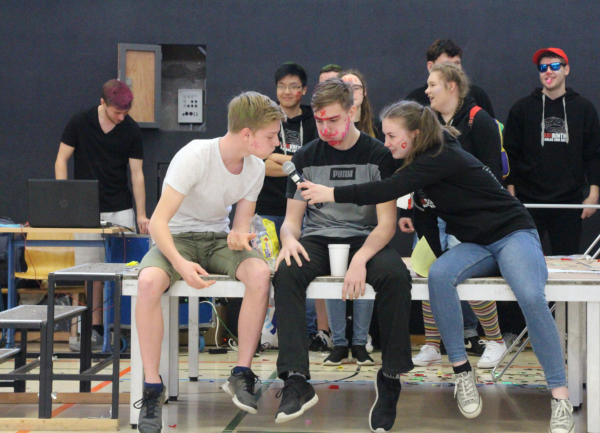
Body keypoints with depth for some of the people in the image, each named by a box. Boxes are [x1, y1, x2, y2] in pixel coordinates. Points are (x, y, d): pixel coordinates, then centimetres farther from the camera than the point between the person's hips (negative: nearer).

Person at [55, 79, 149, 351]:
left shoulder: (131, 130, -1)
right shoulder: (80, 123, -4)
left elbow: (136, 173, 1)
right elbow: (61, 160, 2)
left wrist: (141, 214, -5)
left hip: (121, 209, 1)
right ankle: (96, 329, 5)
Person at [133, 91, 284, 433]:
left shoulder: (255, 168, -3)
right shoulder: (195, 157, -22)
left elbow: (242, 221, 9)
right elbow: (158, 221, -24)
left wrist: (239, 235, -18)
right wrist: (181, 264, -40)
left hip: (217, 239, 4)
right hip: (177, 238, -4)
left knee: (260, 273, -30)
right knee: (149, 281, -38)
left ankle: (242, 375, -18)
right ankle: (153, 388, -26)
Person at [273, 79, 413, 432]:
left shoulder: (378, 155, 0)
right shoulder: (306, 158, 8)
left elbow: (387, 223, -6)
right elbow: (292, 218, 10)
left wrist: (361, 259, -25)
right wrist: (290, 239, -17)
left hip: (364, 240, -2)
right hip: (316, 241, 2)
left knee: (397, 276, -34)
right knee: (287, 272, -32)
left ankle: (391, 378, -19)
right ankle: (297, 381, -36)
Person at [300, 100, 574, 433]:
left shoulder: (444, 159, -20)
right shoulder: (425, 160, 6)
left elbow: (389, 189, -29)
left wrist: (332, 194, -27)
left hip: (513, 234, -7)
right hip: (476, 245, 7)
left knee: (531, 298, -35)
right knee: (439, 275, -27)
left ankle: (561, 398, -28)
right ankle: (461, 372, -21)